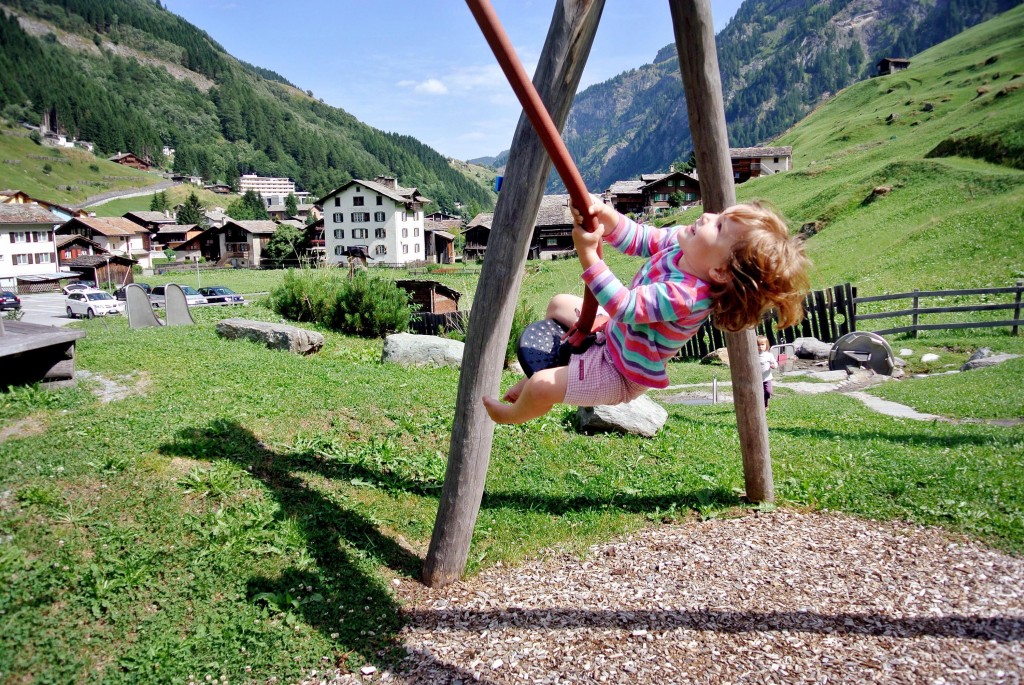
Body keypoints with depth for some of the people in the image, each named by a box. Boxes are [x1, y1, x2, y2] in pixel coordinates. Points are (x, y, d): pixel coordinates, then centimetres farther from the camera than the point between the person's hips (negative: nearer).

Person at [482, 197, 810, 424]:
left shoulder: (685, 296, -40)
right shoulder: (680, 243, -16)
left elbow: (623, 306, -41)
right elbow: (639, 239, -8)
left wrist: (587, 253, -46)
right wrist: (603, 213, -28)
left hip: (621, 376, -9)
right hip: (613, 332, 9)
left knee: (542, 386, -13)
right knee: (559, 305, 19)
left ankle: (512, 415, 23)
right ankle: (537, 376, 36)